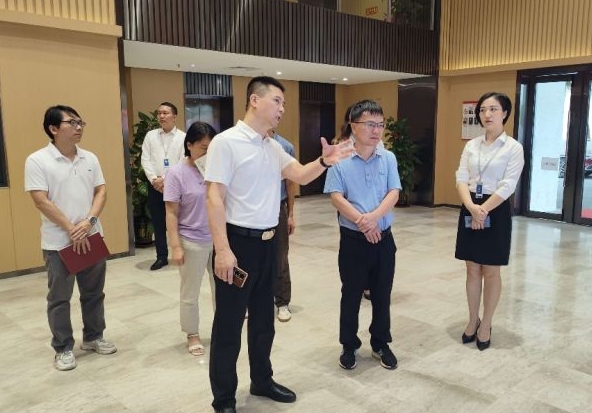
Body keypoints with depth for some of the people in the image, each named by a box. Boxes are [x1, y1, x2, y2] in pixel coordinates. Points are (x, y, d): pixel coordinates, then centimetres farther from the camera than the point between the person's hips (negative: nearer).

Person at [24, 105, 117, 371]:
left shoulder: (89, 159, 5)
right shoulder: (37, 161, -10)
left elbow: (101, 191, 4)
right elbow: (41, 201, -15)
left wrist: (89, 222, -13)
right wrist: (71, 230, -15)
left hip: (92, 237, 5)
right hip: (58, 243, -4)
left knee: (94, 293, 15)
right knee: (59, 298, 8)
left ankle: (93, 337, 33)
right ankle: (63, 348, 23)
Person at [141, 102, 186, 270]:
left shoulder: (183, 137, 0)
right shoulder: (150, 135, 9)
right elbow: (145, 160, 3)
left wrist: (166, 180, -14)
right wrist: (154, 179, -10)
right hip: (155, 186, 3)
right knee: (158, 223, 8)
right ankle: (161, 256, 18)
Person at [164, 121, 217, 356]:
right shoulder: (177, 173, -12)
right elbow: (171, 214, -10)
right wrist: (176, 246, -13)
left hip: (218, 239, 4)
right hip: (192, 243, -3)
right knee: (190, 294, 12)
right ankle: (192, 335, 30)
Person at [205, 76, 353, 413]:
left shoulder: (274, 147, 10)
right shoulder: (226, 142, -13)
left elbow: (301, 176, 6)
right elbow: (215, 198, -16)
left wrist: (325, 161, -15)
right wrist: (223, 249, -21)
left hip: (268, 242, 8)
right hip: (239, 242, -7)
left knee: (263, 318, 20)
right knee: (229, 324, 6)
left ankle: (262, 381, 38)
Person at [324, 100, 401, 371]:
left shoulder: (388, 158, 1)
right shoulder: (340, 159, -8)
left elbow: (394, 194, -5)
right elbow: (336, 198, -12)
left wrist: (374, 216, -22)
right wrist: (362, 222, -21)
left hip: (384, 237, 3)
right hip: (353, 238, -3)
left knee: (382, 295, 14)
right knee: (351, 295, 10)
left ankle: (381, 344, 32)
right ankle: (349, 346, 27)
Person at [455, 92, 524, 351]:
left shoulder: (513, 147, -5)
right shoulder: (471, 146, 7)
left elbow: (507, 186, -13)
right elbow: (461, 179, -2)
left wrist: (483, 210, -19)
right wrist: (472, 207, -18)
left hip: (496, 211, -4)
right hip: (470, 210, 4)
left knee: (491, 272, 7)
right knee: (472, 270, 11)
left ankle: (486, 324, 22)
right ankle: (473, 320, 27)